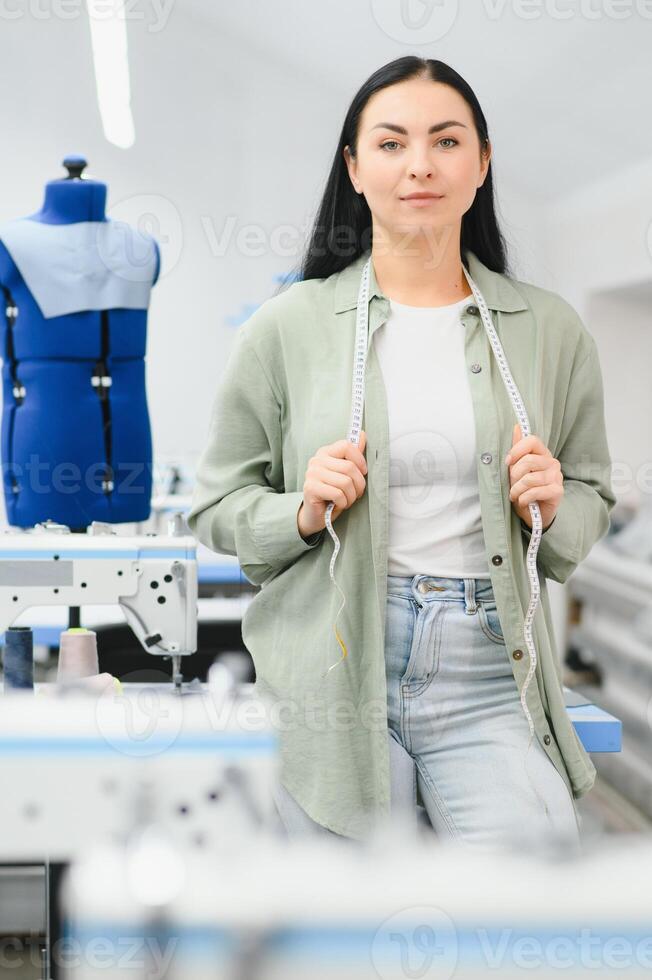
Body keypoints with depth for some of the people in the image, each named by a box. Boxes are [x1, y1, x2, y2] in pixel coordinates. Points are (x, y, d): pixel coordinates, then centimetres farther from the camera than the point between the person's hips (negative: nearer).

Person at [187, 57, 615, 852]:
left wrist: (553, 510, -6)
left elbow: (593, 503, 16)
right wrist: (303, 513, -13)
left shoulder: (550, 329, 6)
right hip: (336, 673, -1)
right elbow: (217, 507, 7)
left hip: (490, 674, 1)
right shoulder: (287, 326, 0)